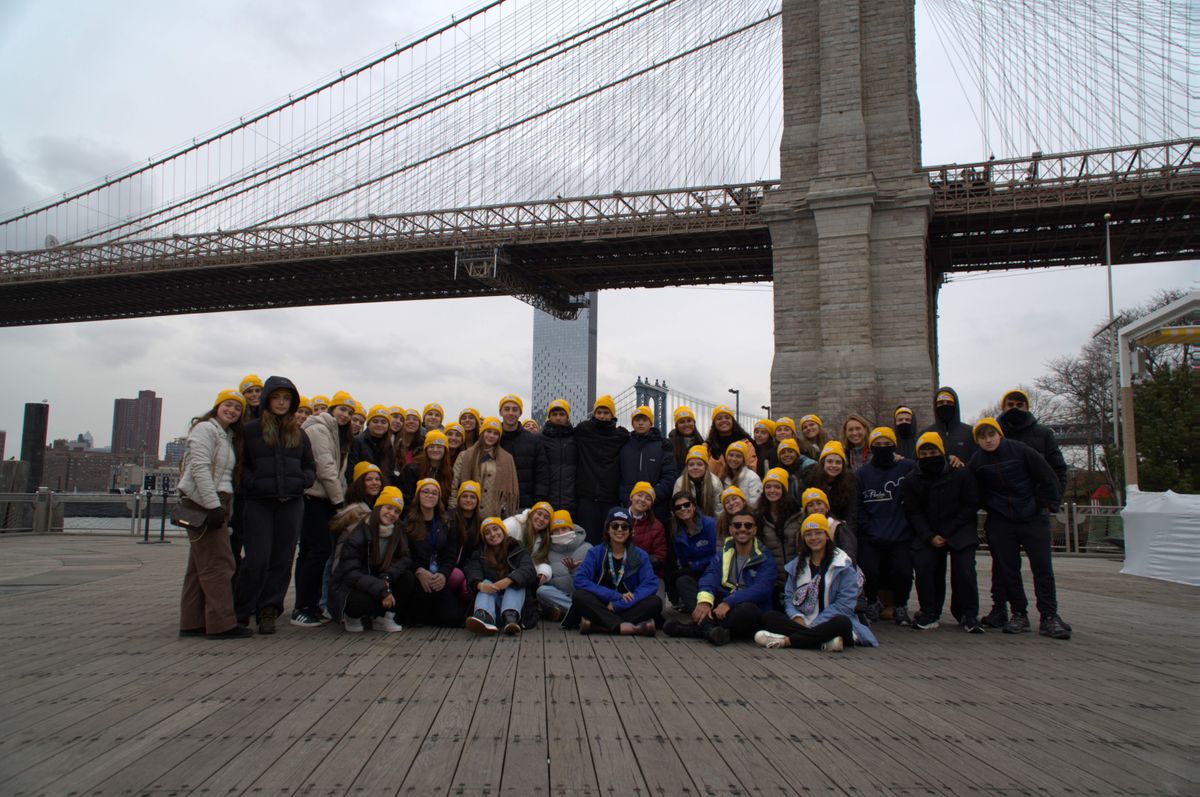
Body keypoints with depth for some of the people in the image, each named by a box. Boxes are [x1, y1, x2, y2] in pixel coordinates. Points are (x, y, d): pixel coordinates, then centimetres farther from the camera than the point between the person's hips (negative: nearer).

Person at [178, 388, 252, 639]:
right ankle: (222, 624, -8)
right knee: (217, 562, -10)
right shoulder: (205, 429, -7)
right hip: (202, 503, -9)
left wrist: (223, 506, 13)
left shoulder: (229, 437, 21)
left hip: (214, 503, 9)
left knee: (200, 564, 9)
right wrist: (213, 505, -22)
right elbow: (200, 468, -17)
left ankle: (192, 622, 13)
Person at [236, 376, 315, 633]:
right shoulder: (251, 429, 3)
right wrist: (252, 483, -13)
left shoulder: (299, 433, 14)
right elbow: (240, 464, 2)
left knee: (282, 559, 4)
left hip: (291, 504, 4)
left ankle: (268, 611, 14)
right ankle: (239, 612, 8)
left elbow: (310, 467, 18)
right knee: (257, 559, -8)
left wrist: (303, 481, -1)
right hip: (259, 503, -4)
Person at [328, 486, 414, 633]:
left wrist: (387, 578, -29)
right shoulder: (357, 535, -19)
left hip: (375, 583, 6)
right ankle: (351, 617, -3)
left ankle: (385, 617, -4)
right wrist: (381, 589, -36)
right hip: (348, 588, -5)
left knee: (407, 578, -18)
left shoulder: (397, 534, 1)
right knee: (364, 599, -38)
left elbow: (405, 559, -8)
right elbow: (350, 574, -25)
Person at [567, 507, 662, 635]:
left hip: (627, 608, 1)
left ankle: (597, 626, -33)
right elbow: (580, 580, -13)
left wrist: (618, 604, -23)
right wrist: (616, 596, -20)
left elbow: (651, 584, -12)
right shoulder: (595, 553, 2)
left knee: (656, 602, -26)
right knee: (579, 596, -28)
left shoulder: (640, 555, 3)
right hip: (601, 607, -1)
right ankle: (625, 627, -38)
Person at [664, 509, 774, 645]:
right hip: (719, 609, 4)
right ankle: (708, 627, -32)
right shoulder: (722, 555, 11)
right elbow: (709, 579, -9)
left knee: (748, 609, -39)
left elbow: (760, 589, -19)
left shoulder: (765, 559, -1)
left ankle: (691, 629, -31)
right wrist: (704, 601, -32)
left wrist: (728, 603, -34)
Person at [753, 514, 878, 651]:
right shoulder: (797, 564, 16)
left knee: (843, 623, -37)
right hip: (802, 621, 4)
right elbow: (789, 597, 10)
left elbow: (844, 604, -8)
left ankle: (786, 640, -35)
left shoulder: (843, 565, 0)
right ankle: (826, 640, -34)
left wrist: (813, 624, -16)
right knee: (769, 617, -22)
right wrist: (797, 618, -13)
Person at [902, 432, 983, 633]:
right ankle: (929, 613, -5)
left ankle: (969, 615, -4)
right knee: (922, 565, -19)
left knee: (964, 569, -20)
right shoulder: (912, 482, 5)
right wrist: (929, 536, -13)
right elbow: (913, 513, 3)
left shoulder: (961, 475, -2)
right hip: (926, 535, 2)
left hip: (960, 533, -2)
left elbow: (971, 506, -1)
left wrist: (947, 532, -8)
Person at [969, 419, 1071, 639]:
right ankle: (1019, 615, 15)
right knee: (1009, 569, 4)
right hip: (1000, 523, 2)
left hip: (1032, 517, -2)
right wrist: (990, 508, 5)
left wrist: (1047, 505, -1)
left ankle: (1049, 617, 6)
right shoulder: (976, 460, 0)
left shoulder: (1019, 450, -7)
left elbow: (1048, 477, -1)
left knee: (1042, 567, -1)